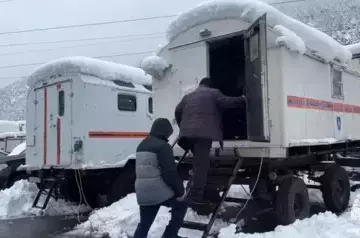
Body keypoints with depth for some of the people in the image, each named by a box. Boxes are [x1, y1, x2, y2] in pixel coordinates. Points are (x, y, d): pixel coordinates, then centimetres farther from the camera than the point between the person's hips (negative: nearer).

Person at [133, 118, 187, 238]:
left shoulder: (142, 145, 17)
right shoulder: (162, 146, -11)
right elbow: (170, 172, -15)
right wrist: (180, 190, -3)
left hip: (142, 191, 8)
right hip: (158, 190, -8)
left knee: (144, 223, 16)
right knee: (181, 205, 16)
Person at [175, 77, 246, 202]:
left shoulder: (188, 96, 29)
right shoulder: (213, 93, 12)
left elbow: (177, 111, 24)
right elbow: (227, 102, 0)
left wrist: (183, 127, 34)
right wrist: (242, 99, 14)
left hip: (189, 133, 7)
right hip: (203, 133, -7)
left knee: (199, 163, 23)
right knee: (201, 165, -9)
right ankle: (194, 197, -15)